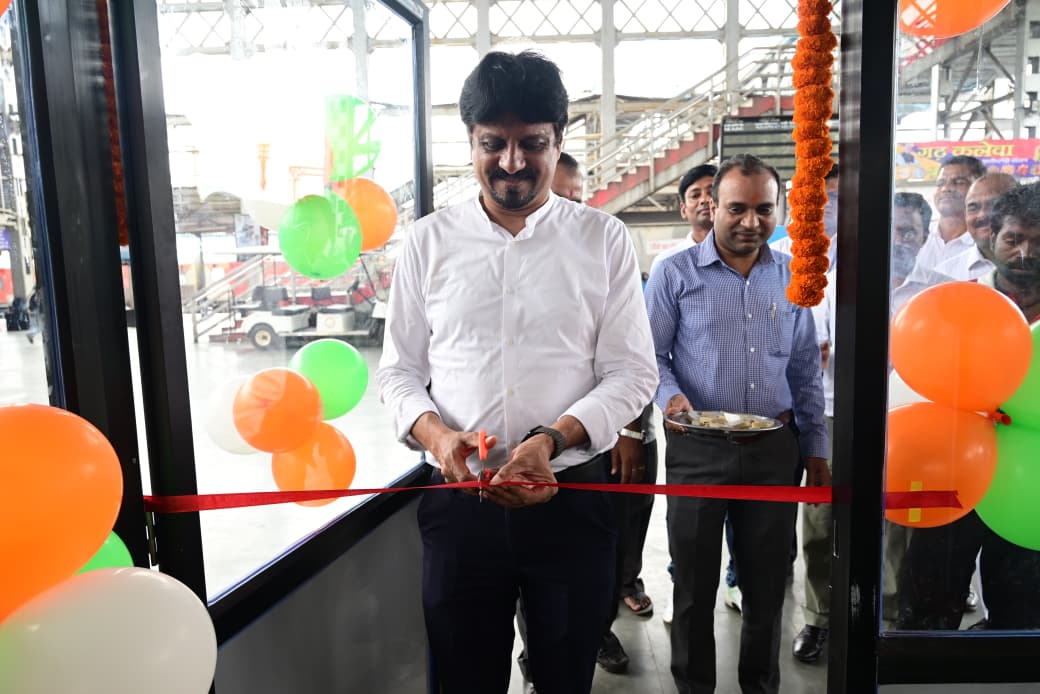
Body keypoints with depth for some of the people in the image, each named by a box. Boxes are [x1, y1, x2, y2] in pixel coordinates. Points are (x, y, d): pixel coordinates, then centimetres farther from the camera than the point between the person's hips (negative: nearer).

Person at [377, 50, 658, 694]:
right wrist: (436, 433, -13)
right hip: (460, 499, 1)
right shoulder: (429, 241, 4)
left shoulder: (604, 239, 0)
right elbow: (400, 369, 7)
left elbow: (632, 372, -2)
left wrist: (551, 440, -18)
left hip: (572, 498, 0)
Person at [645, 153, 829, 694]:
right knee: (695, 583, 9)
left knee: (768, 582, 13)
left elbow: (806, 371, 12)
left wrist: (815, 450, 10)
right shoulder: (675, 274, -3)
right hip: (698, 447, -3)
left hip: (775, 447, 3)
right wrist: (671, 397, -22)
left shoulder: (792, 276, 8)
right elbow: (651, 356, -1)